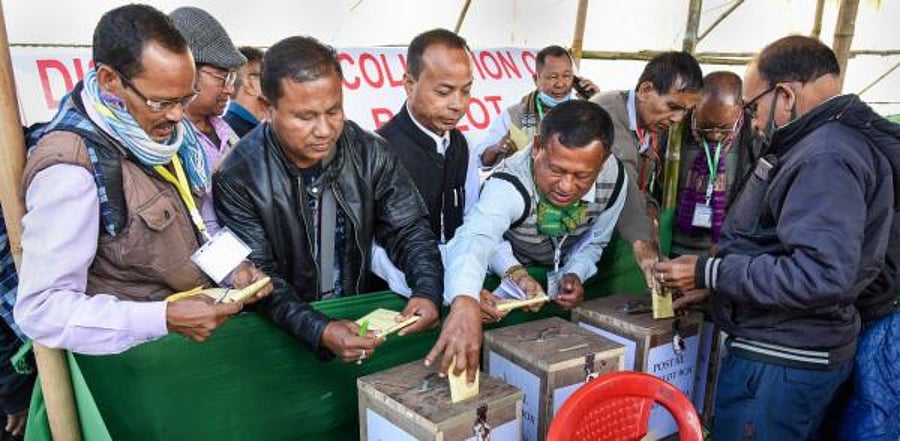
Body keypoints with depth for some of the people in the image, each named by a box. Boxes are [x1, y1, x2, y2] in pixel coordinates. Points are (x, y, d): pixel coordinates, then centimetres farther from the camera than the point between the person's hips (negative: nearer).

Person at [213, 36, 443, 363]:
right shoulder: (237, 178, -13)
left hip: (364, 317, 0)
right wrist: (319, 332, -30)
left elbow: (408, 230, -2)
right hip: (283, 337, 0)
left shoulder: (370, 154, -6)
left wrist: (428, 292, -20)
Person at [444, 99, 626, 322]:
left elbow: (594, 242, -7)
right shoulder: (508, 185, -38)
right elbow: (474, 239, -57)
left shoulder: (614, 178, -25)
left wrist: (575, 274, -24)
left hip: (567, 271, 4)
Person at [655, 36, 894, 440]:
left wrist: (708, 273, -24)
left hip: (780, 362, -10)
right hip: (798, 350, 10)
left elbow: (821, 275, -30)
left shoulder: (826, 157, -21)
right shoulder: (820, 144, 13)